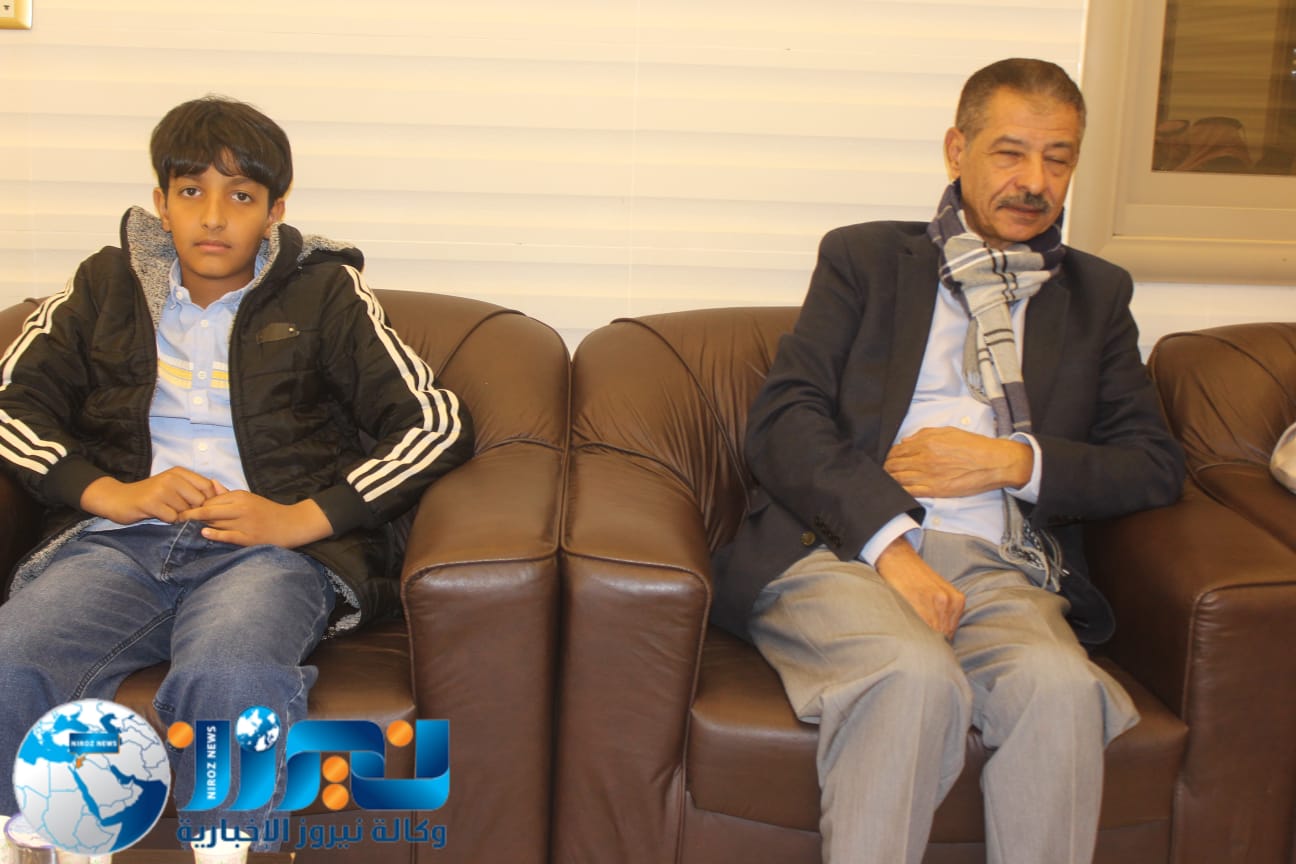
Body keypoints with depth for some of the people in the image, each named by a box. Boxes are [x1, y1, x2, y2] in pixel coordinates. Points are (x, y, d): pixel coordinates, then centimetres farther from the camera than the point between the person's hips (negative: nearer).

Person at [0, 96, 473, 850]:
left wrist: (302, 518, -7)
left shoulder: (324, 294, 13)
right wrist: (108, 492, -3)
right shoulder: (108, 284, 22)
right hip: (116, 540, 3)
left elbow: (440, 424, 4)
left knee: (228, 681, -37)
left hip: (267, 549, -2)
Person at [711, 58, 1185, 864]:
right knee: (918, 676, -35)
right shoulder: (864, 258, 17)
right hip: (843, 548, -1)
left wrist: (1013, 461, -3)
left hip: (999, 571, 2)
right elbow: (783, 420, 3)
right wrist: (890, 545, -13)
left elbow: (1156, 464, 16)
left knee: (1062, 686, -32)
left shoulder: (1096, 295, 24)